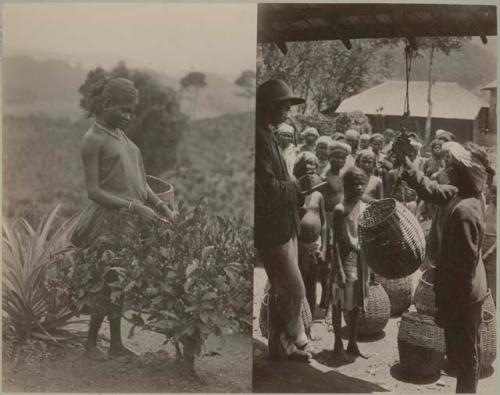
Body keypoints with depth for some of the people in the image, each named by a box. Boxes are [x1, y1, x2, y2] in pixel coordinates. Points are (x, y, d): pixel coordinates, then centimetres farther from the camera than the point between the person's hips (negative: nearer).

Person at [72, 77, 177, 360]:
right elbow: (94, 191, -15)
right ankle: (90, 343, 19)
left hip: (130, 220, 7)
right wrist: (134, 207, -21)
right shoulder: (93, 139, -10)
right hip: (110, 221, -7)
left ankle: (117, 344, 24)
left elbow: (139, 181, 15)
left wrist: (164, 208, 5)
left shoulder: (121, 135, 13)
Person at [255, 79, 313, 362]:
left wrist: (299, 189, 4)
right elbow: (267, 188, -25)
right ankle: (295, 341, 17)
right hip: (272, 230, -10)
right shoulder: (259, 139, -18)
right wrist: (299, 186, -12)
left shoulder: (268, 136, 14)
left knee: (281, 291, 18)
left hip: (283, 227, 10)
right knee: (295, 291, -2)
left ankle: (280, 345, 30)